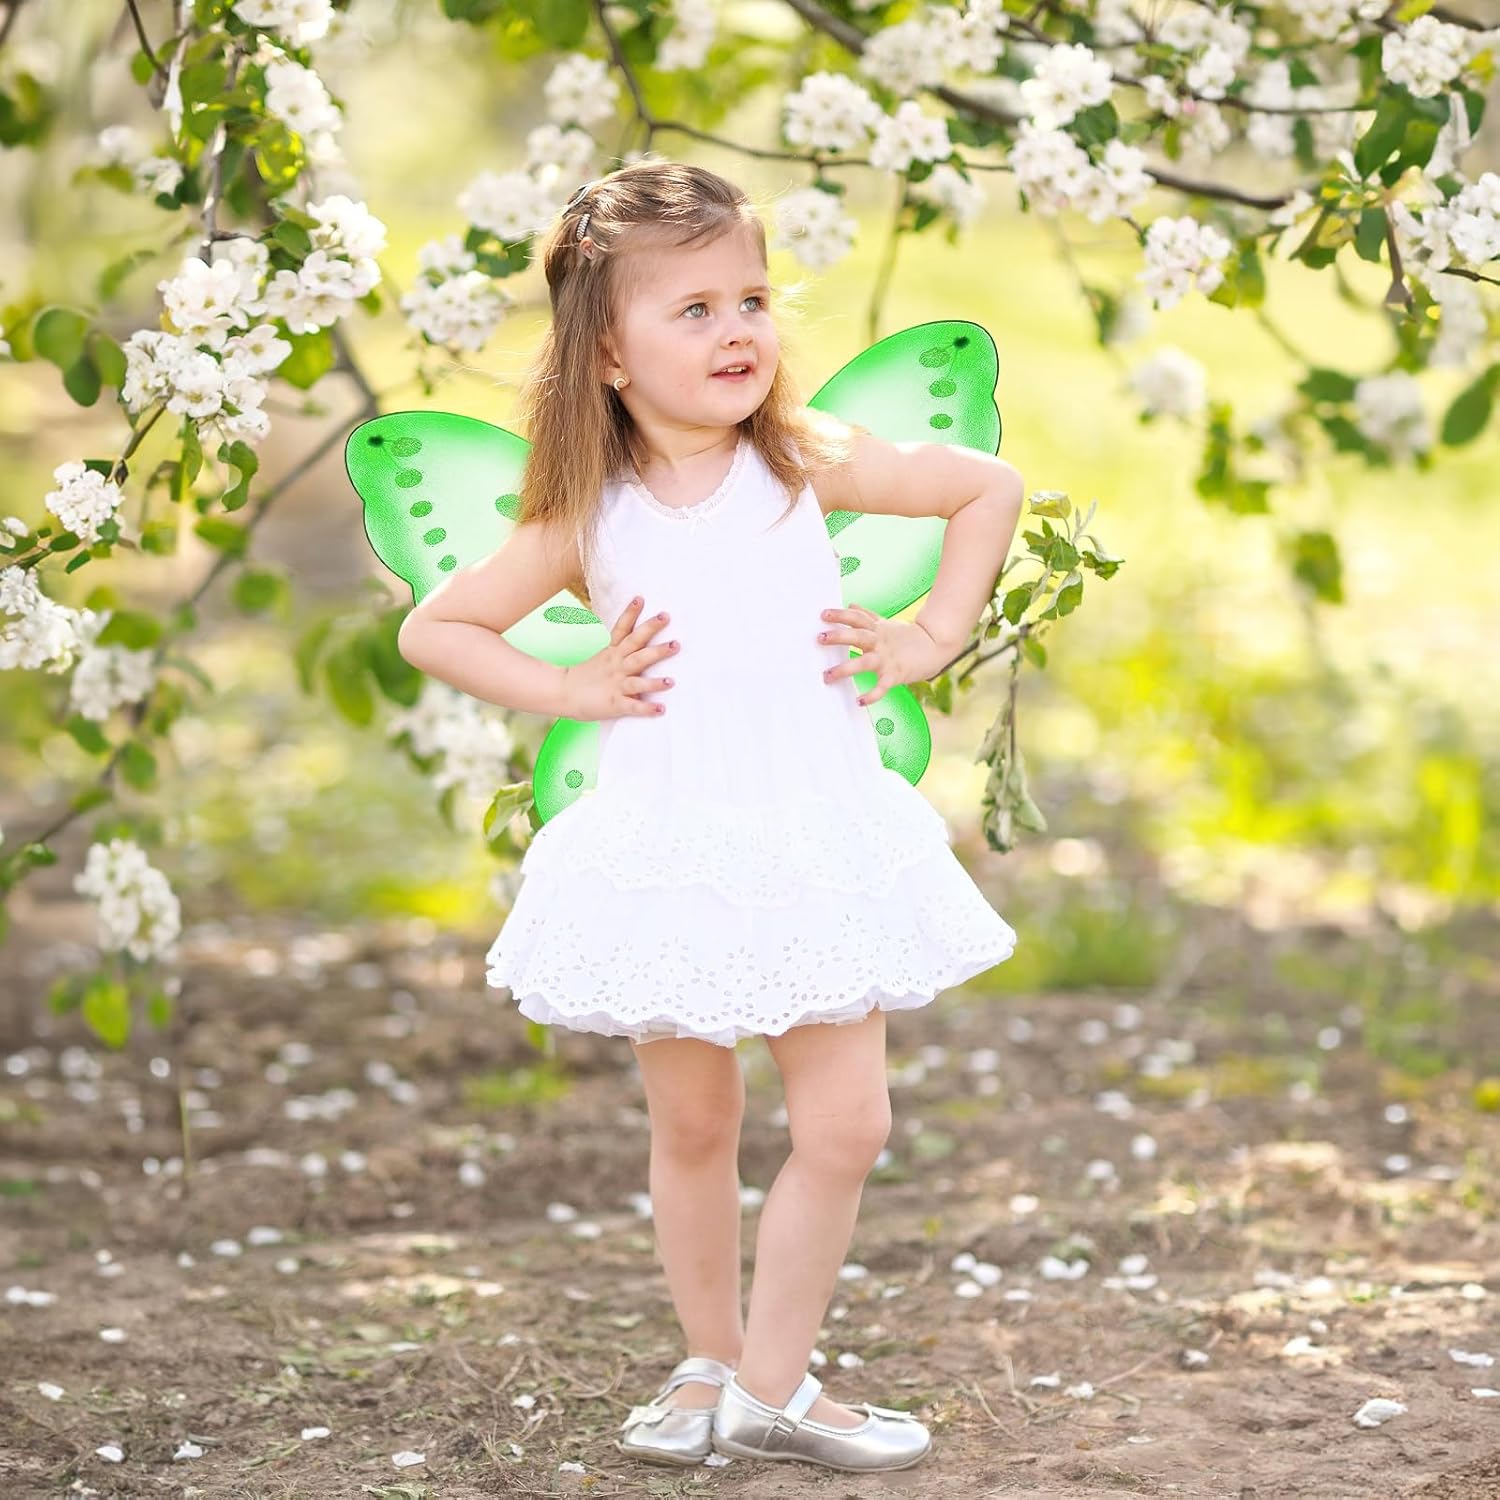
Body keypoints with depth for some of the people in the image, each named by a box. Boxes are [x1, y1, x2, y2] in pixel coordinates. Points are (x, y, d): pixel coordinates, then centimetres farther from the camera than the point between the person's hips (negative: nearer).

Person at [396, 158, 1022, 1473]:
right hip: (667, 855, -1)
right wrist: (569, 689, -3)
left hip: (815, 840, 1)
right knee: (693, 1127, 10)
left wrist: (933, 638, 3)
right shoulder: (589, 519, -3)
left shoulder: (806, 462, -2)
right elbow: (433, 630, 7)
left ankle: (772, 1386, 12)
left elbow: (991, 486, 8)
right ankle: (711, 1364, 28)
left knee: (846, 1126, -1)